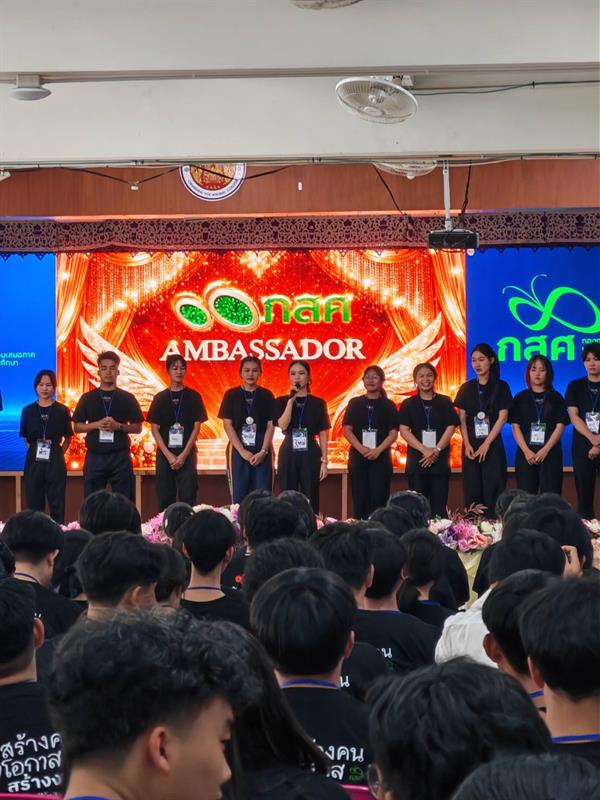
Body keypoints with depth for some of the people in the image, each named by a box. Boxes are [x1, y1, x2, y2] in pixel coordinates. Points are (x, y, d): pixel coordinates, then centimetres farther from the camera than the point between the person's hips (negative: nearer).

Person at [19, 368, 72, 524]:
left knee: (57, 504, 0)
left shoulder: (62, 411, 2)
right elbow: (26, 438, 14)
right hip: (34, 461, 1)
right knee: (34, 503, 4)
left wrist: (59, 453, 0)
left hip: (55, 461, -1)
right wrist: (35, 450, 3)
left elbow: (68, 438, 10)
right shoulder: (28, 411, 6)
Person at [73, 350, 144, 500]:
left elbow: (138, 428, 5)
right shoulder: (88, 398, 8)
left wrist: (118, 426, -12)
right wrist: (97, 424, -11)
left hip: (120, 457, -1)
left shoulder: (127, 398, 6)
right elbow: (77, 427, 6)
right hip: (95, 456, 1)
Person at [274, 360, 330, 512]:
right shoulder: (281, 401, 5)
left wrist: (324, 461, -2)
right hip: (288, 454, 0)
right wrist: (291, 400, -16)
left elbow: (323, 435, 4)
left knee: (310, 499, -1)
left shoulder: (318, 403, 4)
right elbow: (283, 425, -13)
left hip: (310, 455, 0)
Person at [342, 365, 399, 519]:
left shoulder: (388, 405, 6)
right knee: (360, 499, -1)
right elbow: (347, 430, 3)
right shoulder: (355, 403, 9)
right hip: (358, 456, 1)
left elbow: (393, 433, 0)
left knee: (378, 500, -5)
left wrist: (378, 450, -15)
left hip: (380, 456, -1)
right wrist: (361, 449, -13)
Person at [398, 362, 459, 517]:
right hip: (417, 460, 0)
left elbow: (450, 428, 1)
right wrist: (424, 450, -13)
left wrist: (436, 451, -11)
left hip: (440, 460, 0)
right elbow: (404, 430, -2)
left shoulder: (445, 402, 8)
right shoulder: (409, 404, 7)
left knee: (439, 506, -3)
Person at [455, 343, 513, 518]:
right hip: (471, 446, 3)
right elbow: (462, 419, 6)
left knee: (492, 490, -6)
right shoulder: (466, 388, 9)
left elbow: (502, 417, -5)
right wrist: (467, 445, -8)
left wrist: (486, 444, -12)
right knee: (472, 491, 1)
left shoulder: (501, 387, 1)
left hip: (493, 445, -2)